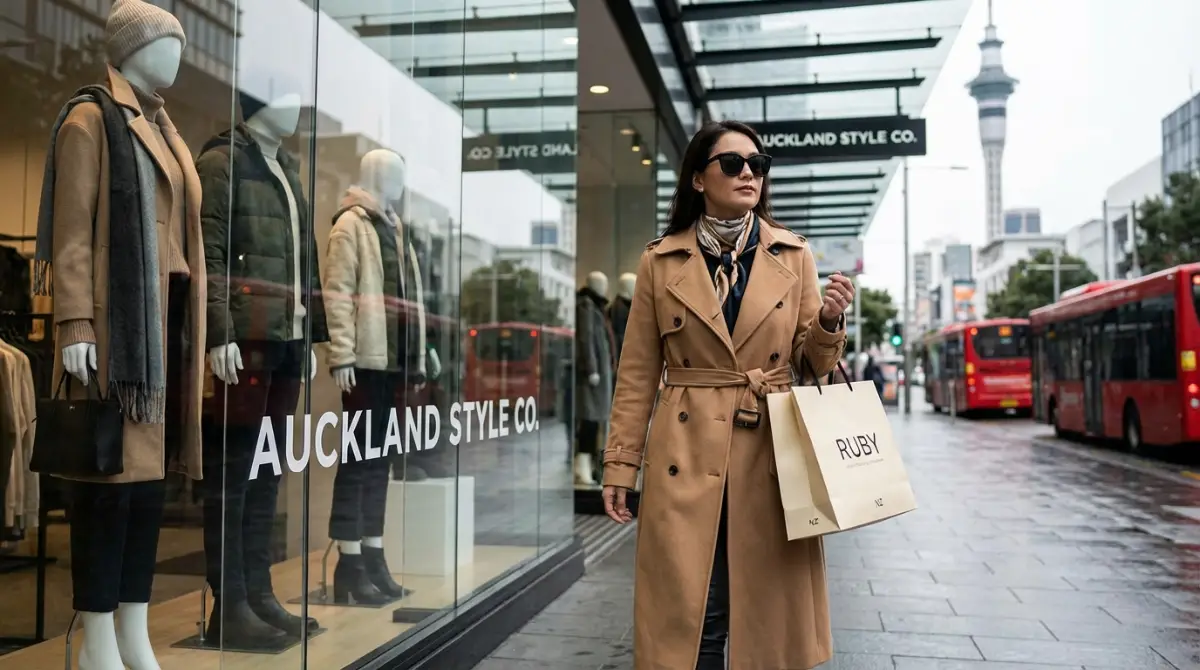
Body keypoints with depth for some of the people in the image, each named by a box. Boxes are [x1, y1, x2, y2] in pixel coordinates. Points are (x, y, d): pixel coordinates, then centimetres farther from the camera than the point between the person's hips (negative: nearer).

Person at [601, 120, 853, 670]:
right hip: (687, 457, -1)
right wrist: (620, 464, 1)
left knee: (770, 614, 7)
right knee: (691, 616, 2)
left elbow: (811, 365, 9)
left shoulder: (793, 256, 7)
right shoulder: (660, 261, 4)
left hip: (772, 454, 1)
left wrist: (828, 323, -12)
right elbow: (638, 375, 4)